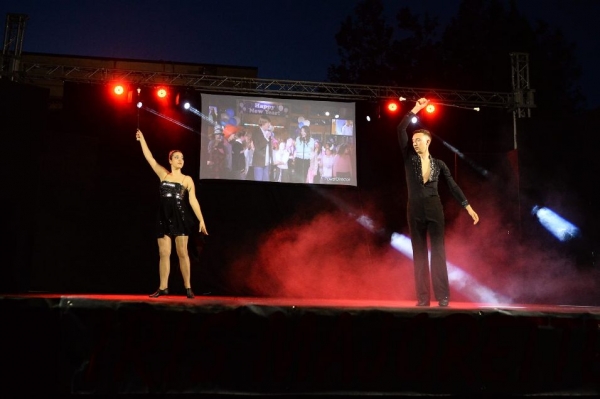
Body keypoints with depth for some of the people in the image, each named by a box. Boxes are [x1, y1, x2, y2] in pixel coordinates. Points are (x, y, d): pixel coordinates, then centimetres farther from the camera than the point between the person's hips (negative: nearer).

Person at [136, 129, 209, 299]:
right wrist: (142, 139, 9)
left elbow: (193, 200, 1)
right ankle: (163, 287, 10)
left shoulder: (187, 179, 4)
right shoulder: (163, 175, 10)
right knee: (164, 254, 4)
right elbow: (149, 158, 9)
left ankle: (188, 287, 3)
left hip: (180, 217, -2)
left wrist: (201, 220, -5)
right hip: (164, 217, 2)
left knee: (182, 253, -2)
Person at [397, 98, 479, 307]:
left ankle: (443, 296, -1)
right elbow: (400, 130, -4)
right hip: (415, 209, 1)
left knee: (438, 251, -3)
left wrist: (468, 206, 0)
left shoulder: (439, 164, 5)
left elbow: (453, 186, 6)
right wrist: (415, 110, -6)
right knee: (419, 253, 2)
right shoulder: (409, 158, 4)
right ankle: (422, 297, 4)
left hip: (434, 209, -1)